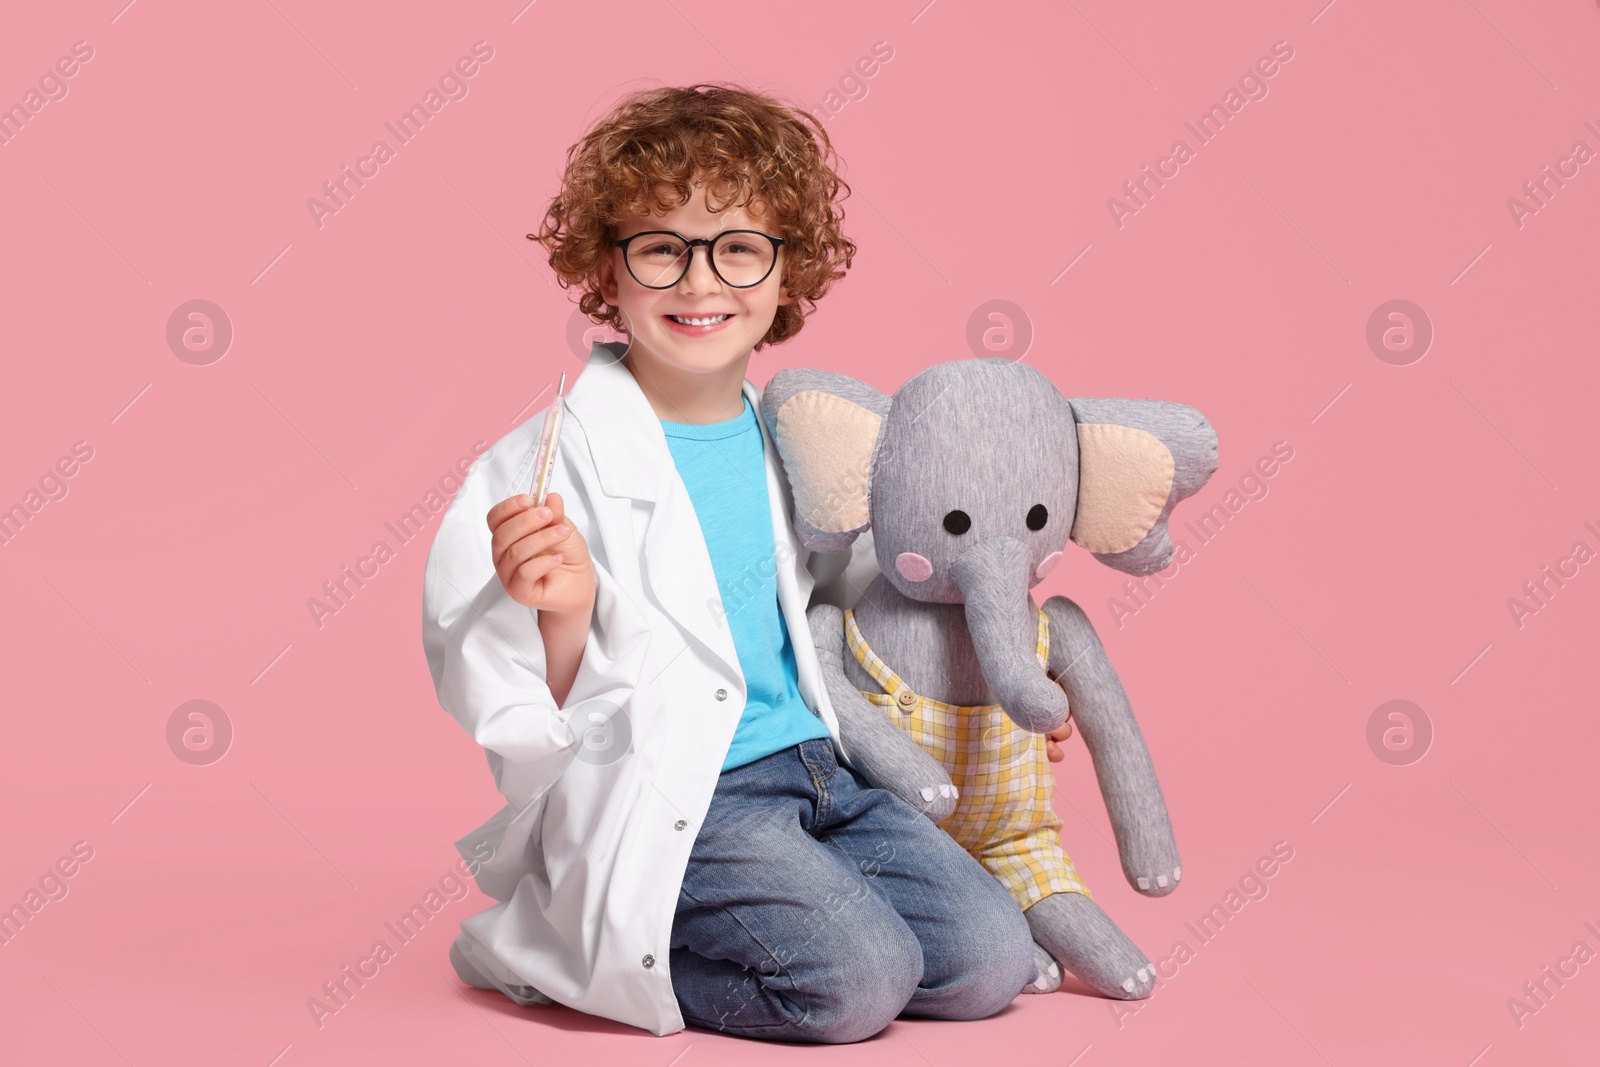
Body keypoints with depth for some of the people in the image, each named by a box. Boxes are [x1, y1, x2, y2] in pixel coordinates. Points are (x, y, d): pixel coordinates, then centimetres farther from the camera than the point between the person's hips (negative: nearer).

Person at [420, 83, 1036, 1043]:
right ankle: (546, 944, -1)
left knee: (991, 959, -7)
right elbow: (541, 731, -9)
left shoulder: (787, 437, 9)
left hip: (817, 765, 7)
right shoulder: (549, 466, -11)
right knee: (855, 978, -22)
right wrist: (568, 613, -28)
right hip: (664, 804, -6)